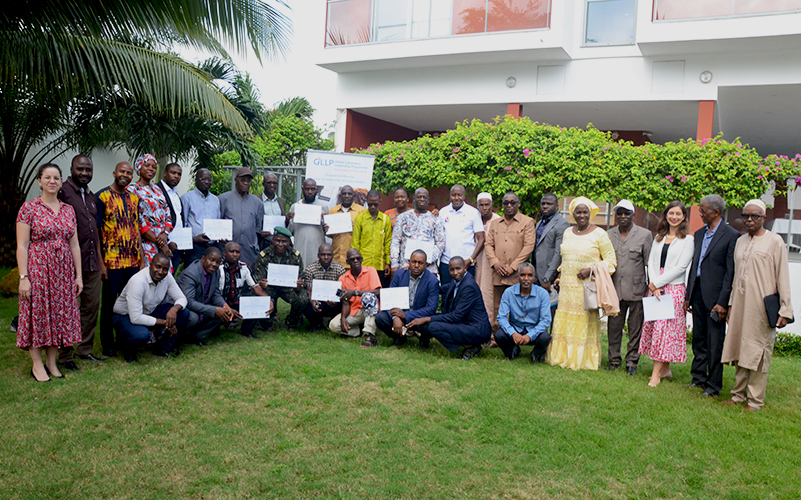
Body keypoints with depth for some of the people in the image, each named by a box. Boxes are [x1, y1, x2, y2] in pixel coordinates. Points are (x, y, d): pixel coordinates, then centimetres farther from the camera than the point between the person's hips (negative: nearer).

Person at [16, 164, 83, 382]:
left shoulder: (68, 210, 10)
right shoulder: (29, 208, -4)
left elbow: (75, 245, 11)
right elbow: (22, 246, -8)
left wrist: (78, 275, 7)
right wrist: (23, 277, -14)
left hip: (63, 270, 5)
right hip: (37, 269, -5)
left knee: (60, 314, 7)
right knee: (37, 313, 1)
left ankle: (51, 363, 18)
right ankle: (37, 365, 13)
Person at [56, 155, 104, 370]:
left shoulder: (91, 196, 17)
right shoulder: (63, 191, -8)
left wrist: (100, 261, 20)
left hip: (92, 263, 7)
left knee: (92, 306, 12)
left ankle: (85, 349, 24)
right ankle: (64, 356, 12)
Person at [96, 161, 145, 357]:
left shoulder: (134, 198, 14)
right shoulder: (102, 196, -4)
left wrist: (142, 259, 12)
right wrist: (99, 262, -12)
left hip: (132, 261, 5)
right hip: (111, 261, -5)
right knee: (109, 303, 4)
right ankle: (108, 344, 16)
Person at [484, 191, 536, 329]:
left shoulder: (527, 222, 4)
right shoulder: (495, 223, 17)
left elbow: (529, 246, -5)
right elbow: (488, 245, 12)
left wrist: (513, 267, -11)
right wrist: (495, 262, -6)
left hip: (517, 274, -4)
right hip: (498, 273, 4)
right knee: (497, 308, 6)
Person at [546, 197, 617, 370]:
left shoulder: (599, 234, -3)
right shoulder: (567, 232, 13)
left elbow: (611, 260, -4)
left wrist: (591, 270, -16)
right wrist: (560, 277, 14)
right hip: (567, 286, 5)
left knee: (586, 323, 1)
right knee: (564, 322, 7)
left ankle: (584, 360, 12)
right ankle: (562, 357, 18)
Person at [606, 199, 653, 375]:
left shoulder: (645, 235, 1)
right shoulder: (609, 235, 10)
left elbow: (650, 263, 2)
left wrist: (650, 287, -2)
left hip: (636, 290, -3)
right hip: (615, 289, 3)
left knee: (635, 328, 4)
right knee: (614, 326, 8)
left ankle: (632, 362, 16)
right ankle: (614, 359, 20)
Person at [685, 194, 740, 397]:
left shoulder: (731, 235, -9)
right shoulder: (699, 234, 14)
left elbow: (731, 272, -12)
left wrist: (722, 302, -15)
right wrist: (688, 296, 13)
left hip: (715, 295, -7)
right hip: (698, 292, 7)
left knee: (715, 343, 0)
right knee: (698, 339, 14)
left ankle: (713, 384, 11)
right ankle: (699, 377, 25)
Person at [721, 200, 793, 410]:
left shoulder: (775, 241, -3)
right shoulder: (740, 241, 14)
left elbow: (783, 277, -5)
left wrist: (785, 309, -9)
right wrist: (731, 303, 17)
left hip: (762, 306, -6)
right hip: (740, 304, 6)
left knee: (758, 352, -1)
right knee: (740, 350, 9)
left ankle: (755, 400, 7)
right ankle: (739, 394, 19)